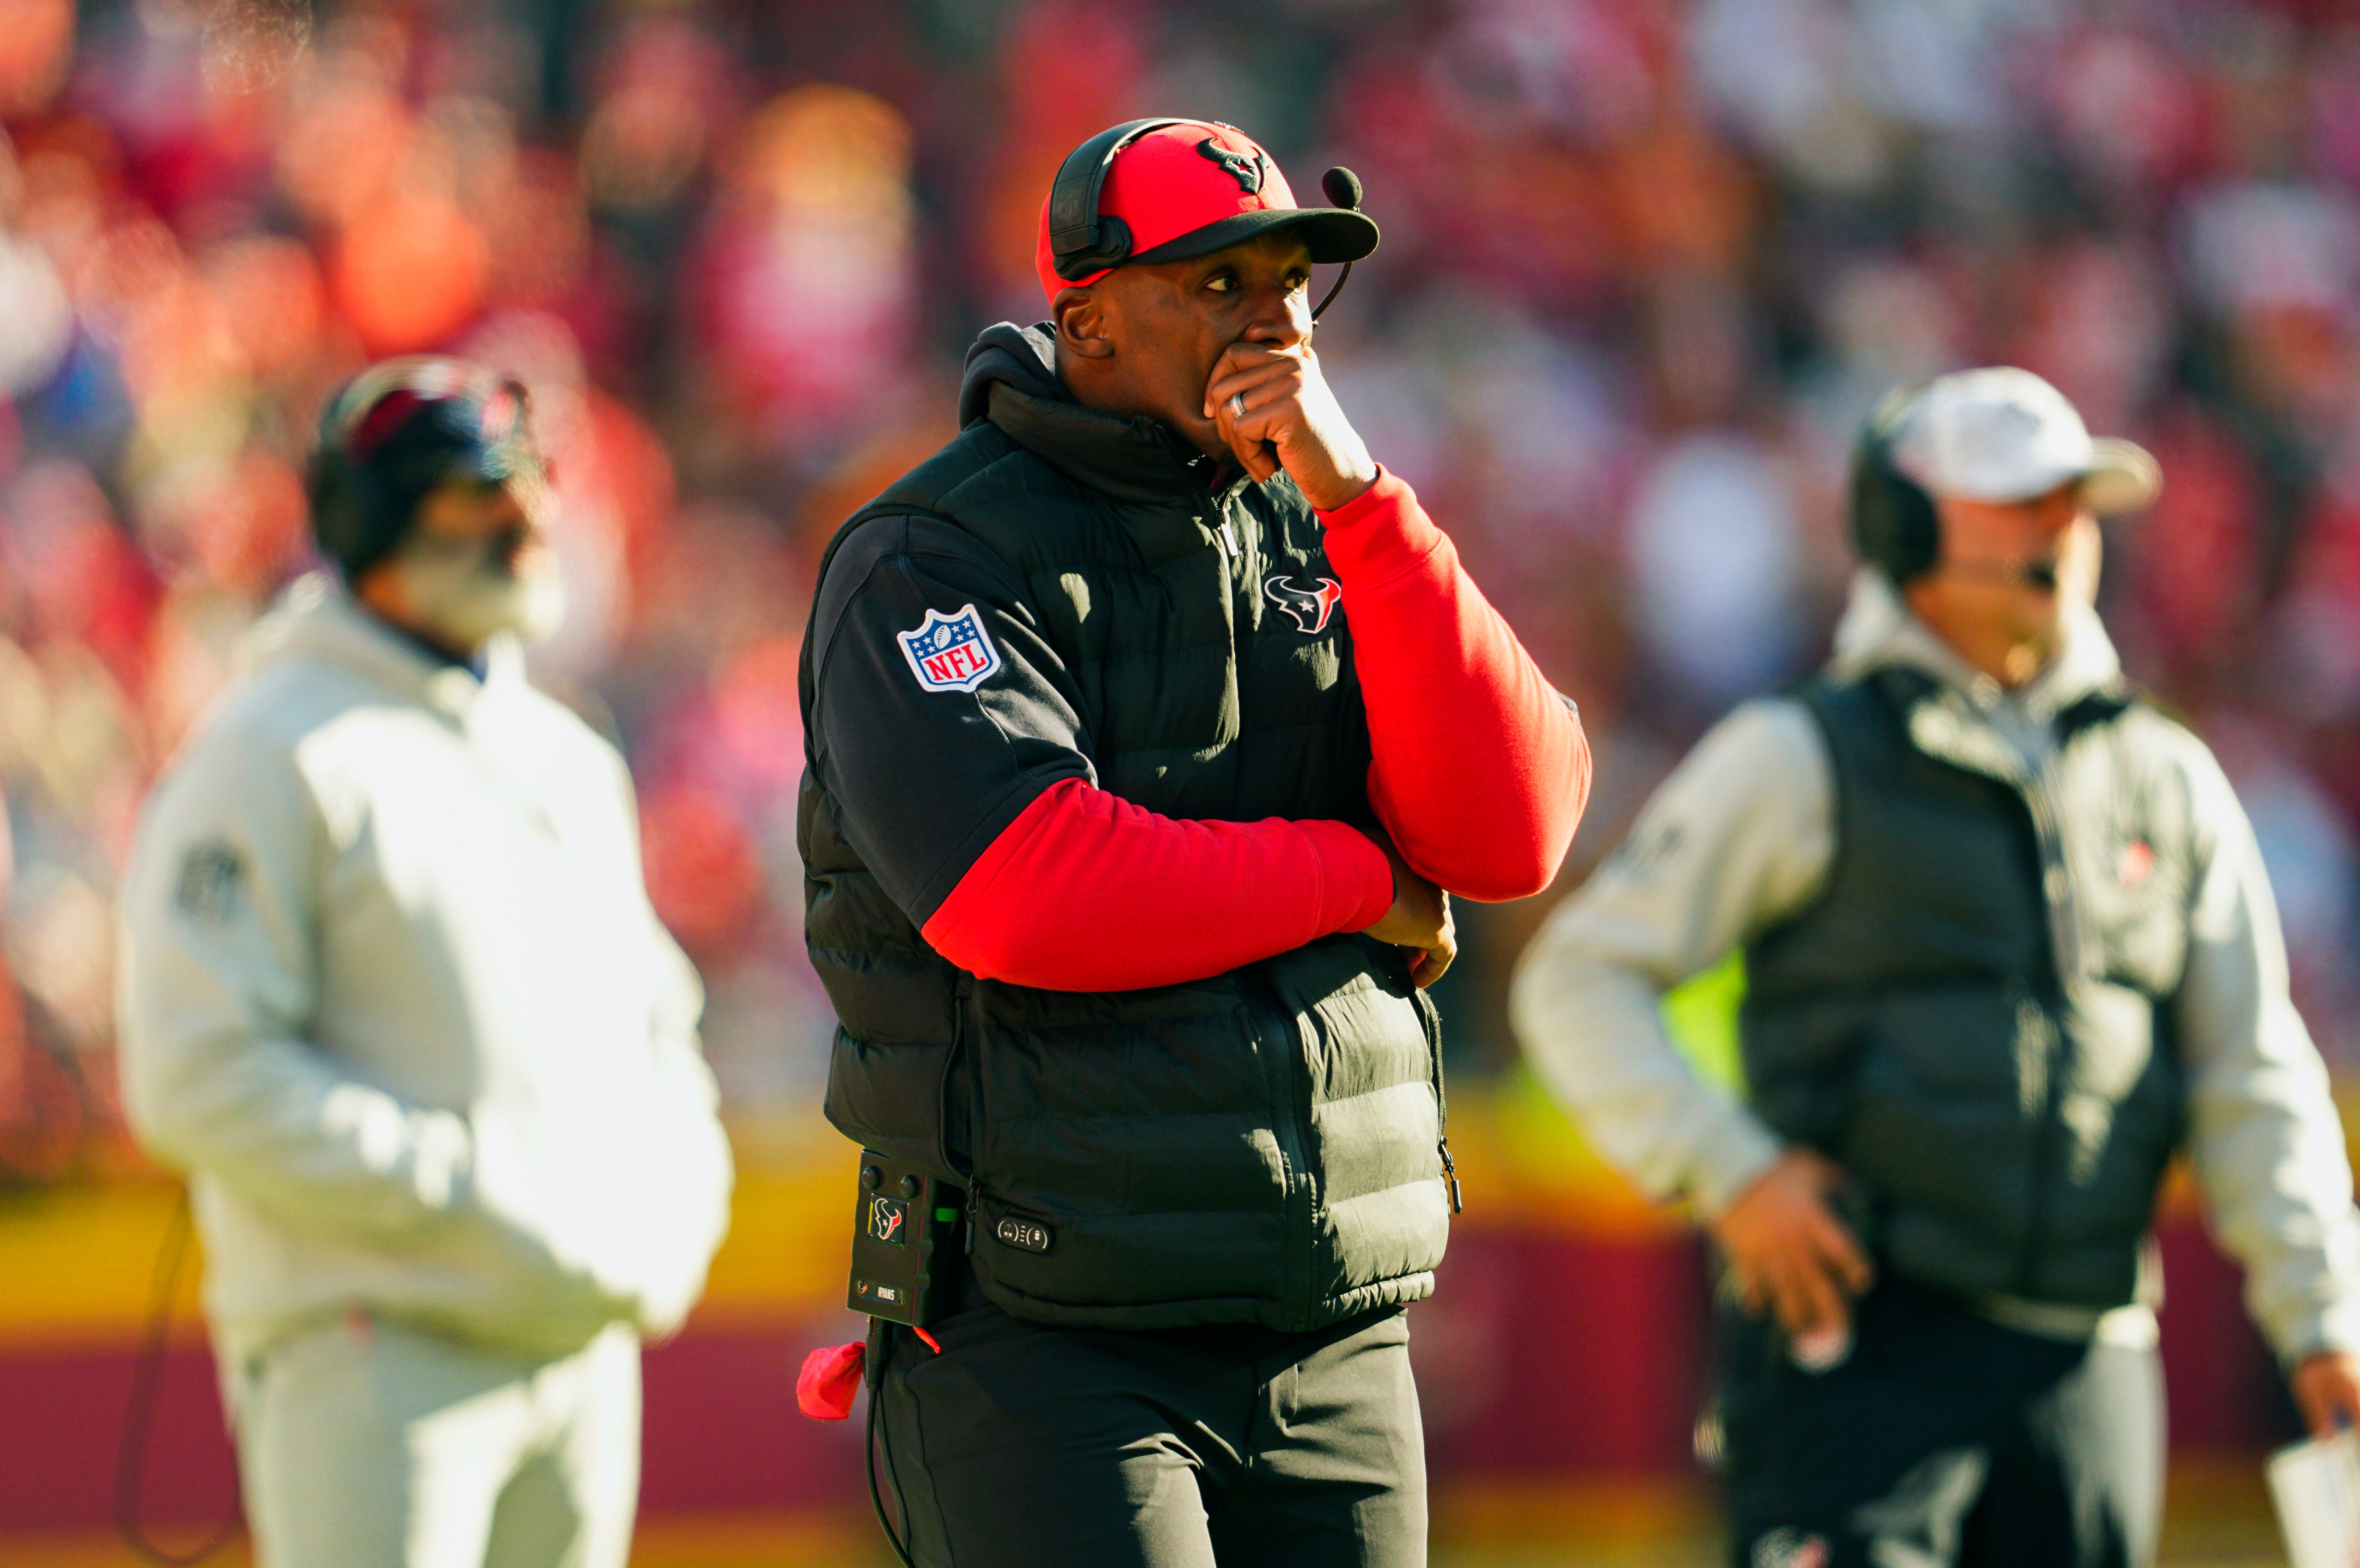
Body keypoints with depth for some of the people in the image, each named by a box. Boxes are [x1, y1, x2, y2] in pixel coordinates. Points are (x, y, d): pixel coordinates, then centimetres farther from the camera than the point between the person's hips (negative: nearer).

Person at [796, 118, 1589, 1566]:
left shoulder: (1326, 546, 13)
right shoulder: (931, 566, -5)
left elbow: (1514, 833, -3)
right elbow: (1021, 890, -21)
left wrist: (1355, 495, -10)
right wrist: (1356, 880, -9)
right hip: (1049, 1348, -6)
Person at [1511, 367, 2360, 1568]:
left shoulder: (2169, 783, 15)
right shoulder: (1798, 762, 2)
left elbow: (2253, 1084, 13)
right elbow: (1579, 982, 1)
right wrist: (1730, 1175, -12)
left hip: (2084, 1367, 5)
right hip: (1860, 1348, -5)